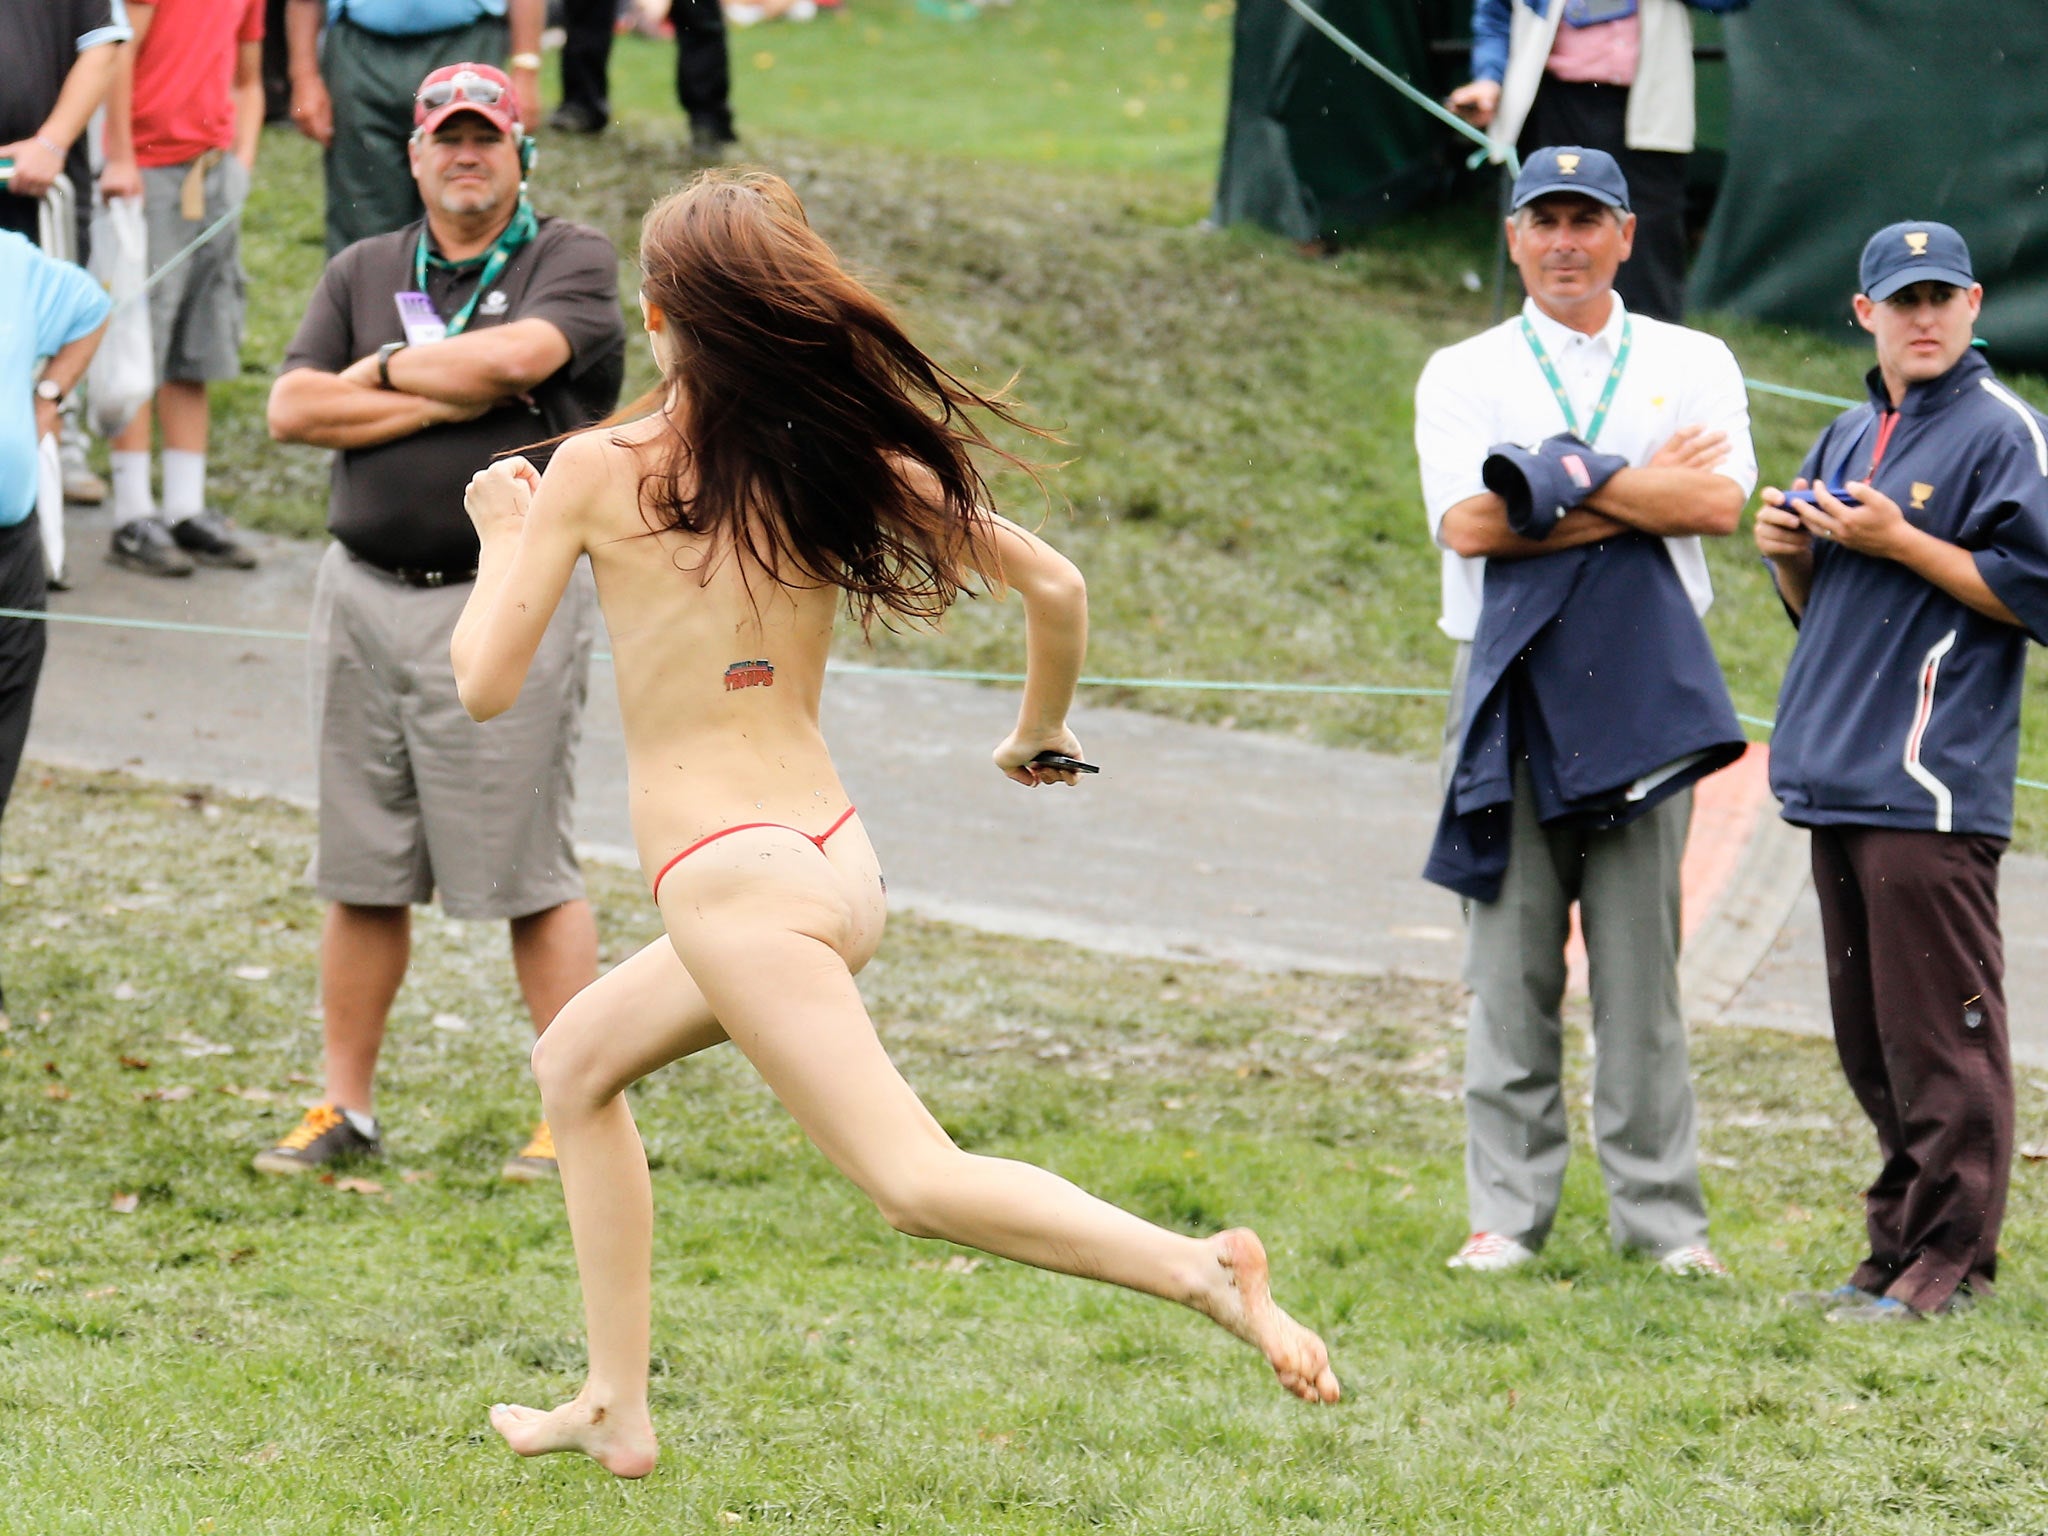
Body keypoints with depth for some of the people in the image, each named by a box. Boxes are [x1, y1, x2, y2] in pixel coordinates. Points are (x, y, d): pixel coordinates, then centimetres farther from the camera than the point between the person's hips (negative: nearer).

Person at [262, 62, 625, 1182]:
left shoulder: (572, 263, 1)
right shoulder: (362, 273, 13)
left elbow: (513, 354, -20)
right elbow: (291, 409, 0)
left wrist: (382, 369, -4)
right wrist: (442, 398, -9)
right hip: (365, 592, 4)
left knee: (530, 876, -3)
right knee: (361, 873, 9)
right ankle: (345, 1109, 18)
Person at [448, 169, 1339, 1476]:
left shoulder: (596, 472, -7)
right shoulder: (844, 460, 5)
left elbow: (486, 683, -3)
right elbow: (1056, 588, 3)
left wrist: (503, 534, 14)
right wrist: (1042, 737, 21)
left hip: (732, 879, -7)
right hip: (839, 860, 7)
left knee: (918, 1181, -13)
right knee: (578, 1065, 27)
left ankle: (1200, 1268, -31)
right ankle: (616, 1407, 28)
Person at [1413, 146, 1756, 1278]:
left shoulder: (1693, 365, 11)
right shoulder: (1462, 375, 9)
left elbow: (1717, 502, -7)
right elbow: (1469, 525, -8)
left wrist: (1563, 476, -9)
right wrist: (1646, 489, -7)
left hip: (1645, 683, 0)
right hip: (1509, 677, 0)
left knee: (1642, 960, 0)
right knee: (1510, 960, -1)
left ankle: (1661, 1216, 4)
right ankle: (1506, 1214, 4)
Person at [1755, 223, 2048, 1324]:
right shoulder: (1848, 440, 20)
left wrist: (1899, 542, -15)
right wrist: (1788, 553, 6)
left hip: (1932, 787, -8)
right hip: (1837, 781, 8)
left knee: (1937, 1031, -8)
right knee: (1870, 1041, 12)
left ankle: (1950, 1262, -4)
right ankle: (1898, 1251, 19)